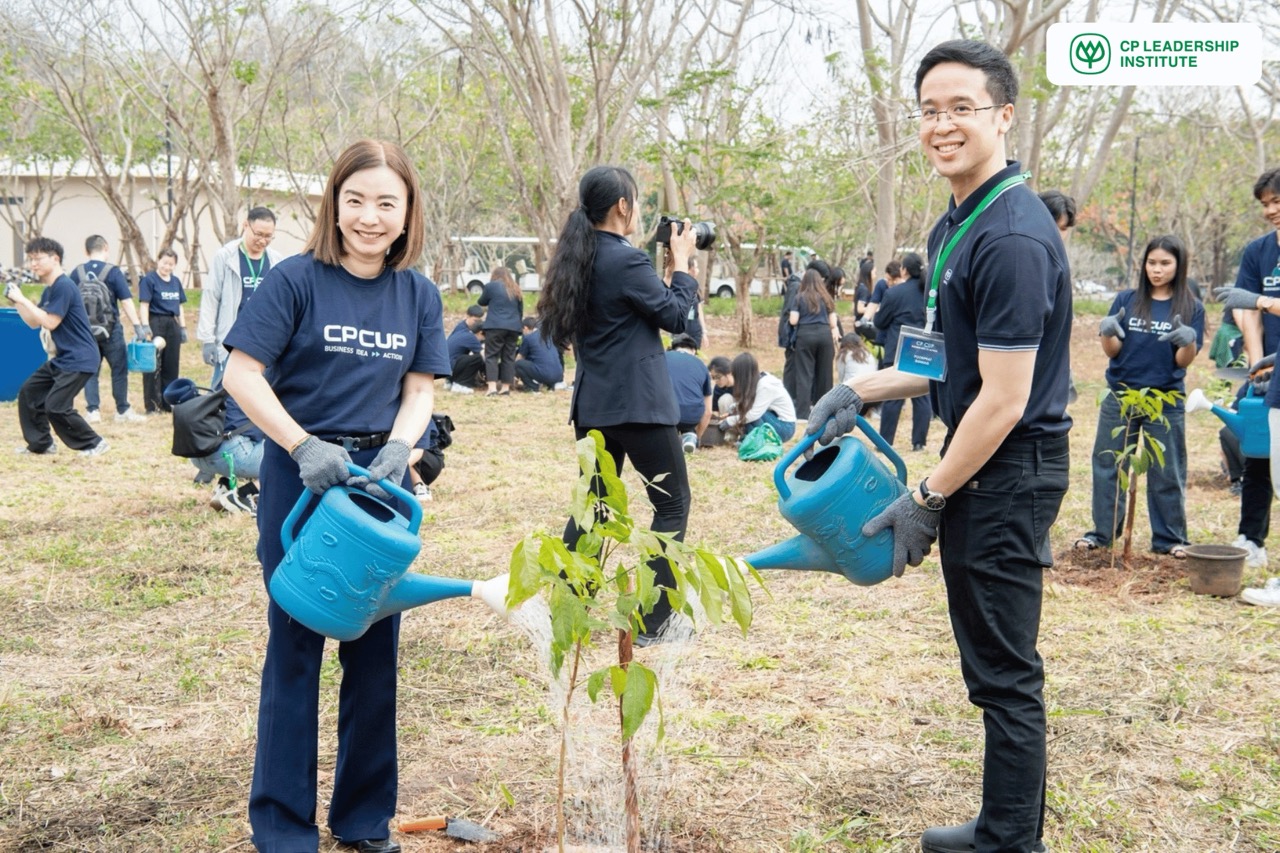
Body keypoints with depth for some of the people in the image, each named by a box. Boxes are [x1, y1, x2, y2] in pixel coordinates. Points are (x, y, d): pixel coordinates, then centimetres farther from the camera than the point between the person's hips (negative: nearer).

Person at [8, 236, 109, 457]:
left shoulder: (63, 286, -18)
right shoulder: (49, 290, 13)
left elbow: (50, 323, -20)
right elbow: (34, 323, 19)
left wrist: (23, 300, -16)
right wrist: (16, 302, 7)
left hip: (79, 359, -10)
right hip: (62, 358, 11)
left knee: (56, 406, -14)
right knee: (28, 392, 13)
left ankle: (94, 443, 0)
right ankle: (41, 443, 22)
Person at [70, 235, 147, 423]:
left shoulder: (77, 273, 1)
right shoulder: (114, 271, -8)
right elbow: (126, 301, -12)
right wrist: (138, 326, -12)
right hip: (110, 329, -3)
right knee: (119, 369, 8)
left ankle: (92, 410, 6)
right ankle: (123, 410, 12)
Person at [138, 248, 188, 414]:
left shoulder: (176, 281, 12)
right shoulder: (149, 280, -5)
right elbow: (144, 305, -10)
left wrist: (183, 327, 13)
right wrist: (145, 327, -17)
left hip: (172, 324, 6)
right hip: (155, 323, -6)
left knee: (171, 365, 8)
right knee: (153, 365, -3)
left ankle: (168, 402, 17)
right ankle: (152, 405, 2)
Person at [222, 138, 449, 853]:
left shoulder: (420, 295, 5)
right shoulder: (297, 279, -8)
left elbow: (420, 391, 5)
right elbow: (242, 374, -11)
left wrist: (397, 452, -15)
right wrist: (305, 448, -21)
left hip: (381, 477, 4)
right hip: (303, 475, -4)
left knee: (375, 648, 10)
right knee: (296, 644, 3)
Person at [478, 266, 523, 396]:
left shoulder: (491, 286, 1)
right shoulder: (516, 289, 15)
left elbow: (482, 302, 15)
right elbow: (521, 310, 20)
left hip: (495, 326, -4)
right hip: (513, 327, 5)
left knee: (492, 356, -3)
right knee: (509, 357, 8)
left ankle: (492, 387, -14)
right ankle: (506, 387, 8)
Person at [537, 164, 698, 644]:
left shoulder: (580, 259, 8)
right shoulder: (628, 261, -17)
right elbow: (677, 317, -9)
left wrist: (667, 265, 15)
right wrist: (681, 262, 1)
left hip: (592, 403, 8)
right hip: (638, 404, -8)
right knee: (672, 504, 4)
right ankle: (654, 623, 4)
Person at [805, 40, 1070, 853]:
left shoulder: (1012, 237, -21)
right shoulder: (958, 223, 11)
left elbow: (1004, 397, -22)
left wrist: (927, 499, -15)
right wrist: (866, 389, 11)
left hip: (1007, 475, -10)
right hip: (977, 467, 10)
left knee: (1004, 671, 0)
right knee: (995, 663, 18)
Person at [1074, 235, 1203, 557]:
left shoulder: (1191, 308, 1)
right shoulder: (1126, 300, 3)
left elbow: (1184, 361, -3)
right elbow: (1112, 351, 1)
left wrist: (1188, 340, -24)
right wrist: (1106, 331, -20)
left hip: (1166, 402, -1)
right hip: (1120, 397, 1)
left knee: (1166, 473, 5)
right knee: (1108, 465, 5)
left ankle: (1169, 538, 15)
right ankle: (1102, 532, 15)